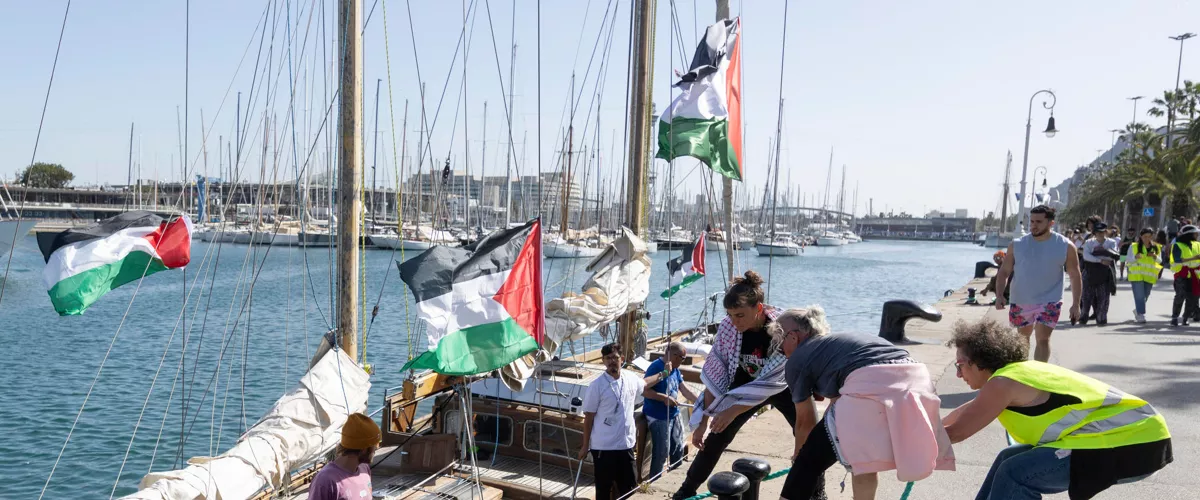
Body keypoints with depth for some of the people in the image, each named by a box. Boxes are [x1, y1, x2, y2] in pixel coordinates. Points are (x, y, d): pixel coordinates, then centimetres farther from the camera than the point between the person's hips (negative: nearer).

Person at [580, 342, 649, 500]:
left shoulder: (631, 378, 1)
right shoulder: (596, 385, -13)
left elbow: (644, 383, 27)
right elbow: (588, 418, -7)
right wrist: (585, 446, -4)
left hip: (626, 444, 5)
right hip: (603, 446, -5)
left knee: (629, 486, 14)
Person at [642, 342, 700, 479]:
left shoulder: (675, 369, 7)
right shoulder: (656, 367, -20)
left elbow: (685, 389, 10)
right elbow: (644, 390, -26)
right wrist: (665, 398, -25)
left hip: (674, 415, 9)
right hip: (658, 417, -9)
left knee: (678, 449, 18)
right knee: (661, 452, -2)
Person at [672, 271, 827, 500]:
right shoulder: (728, 327, -26)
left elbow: (770, 382, -35)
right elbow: (715, 376, -20)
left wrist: (732, 411, -37)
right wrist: (702, 422, -19)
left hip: (784, 387, -2)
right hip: (747, 384, 2)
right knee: (718, 436, -2)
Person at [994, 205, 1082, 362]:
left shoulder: (1066, 246, -6)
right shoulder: (1017, 245, -4)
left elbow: (1075, 276, 0)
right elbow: (1004, 272, 1)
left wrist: (1075, 304, -5)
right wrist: (1000, 295, -13)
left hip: (1049, 302, -2)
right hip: (1021, 302, 2)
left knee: (1043, 339, -13)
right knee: (1023, 337, 19)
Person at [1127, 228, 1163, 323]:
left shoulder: (1156, 247, 9)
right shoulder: (1134, 246, 0)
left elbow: (1160, 261, 12)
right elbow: (1127, 259, 1)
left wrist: (1155, 257, -10)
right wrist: (1135, 257, -19)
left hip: (1149, 276, 4)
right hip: (1136, 275, -4)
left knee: (1145, 296, 12)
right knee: (1139, 296, -11)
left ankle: (1137, 310, 34)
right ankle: (1141, 315, -9)